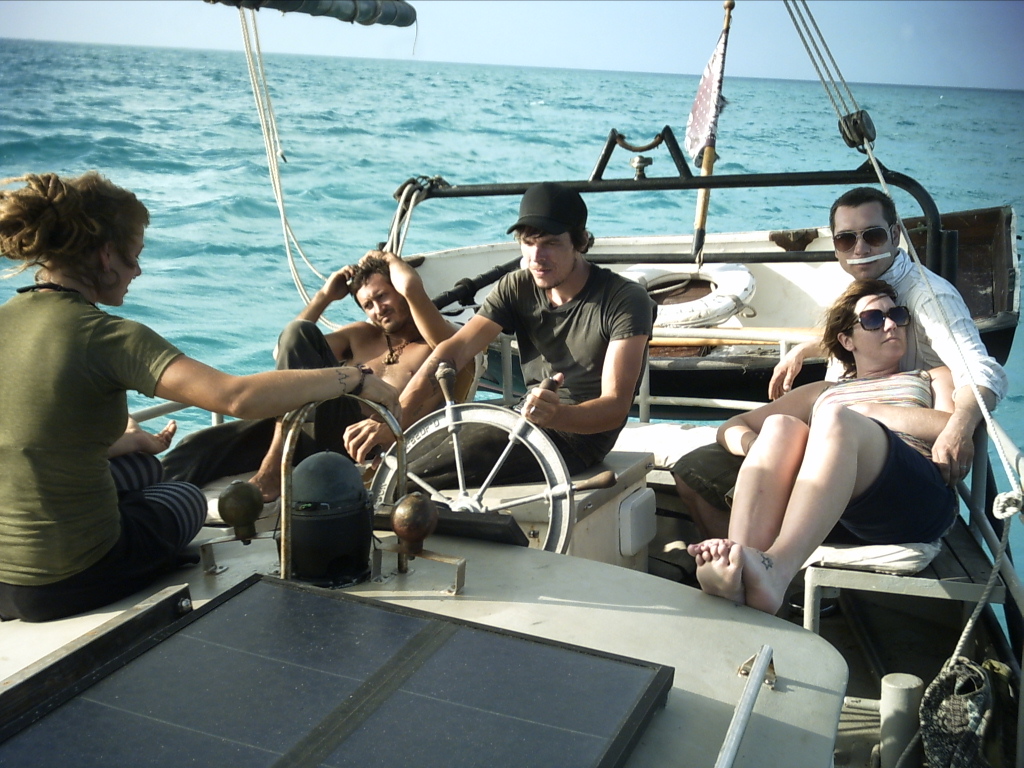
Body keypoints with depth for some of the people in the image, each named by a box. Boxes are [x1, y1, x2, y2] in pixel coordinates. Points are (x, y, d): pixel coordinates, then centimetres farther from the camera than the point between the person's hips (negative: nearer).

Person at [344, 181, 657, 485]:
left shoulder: (625, 300, -13)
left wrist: (557, 415, -43)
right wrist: (391, 419, -26)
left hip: (578, 432, -5)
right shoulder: (517, 288, 2)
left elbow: (616, 407, -20)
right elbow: (454, 349, -12)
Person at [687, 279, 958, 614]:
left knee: (837, 419, -31)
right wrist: (753, 445, 4)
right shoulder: (823, 391, 38)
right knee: (781, 427, -28)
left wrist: (868, 410, 6)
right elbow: (732, 426, 28)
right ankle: (739, 568, -52)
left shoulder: (934, 378, 35)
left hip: (917, 497, -2)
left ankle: (775, 570, -56)